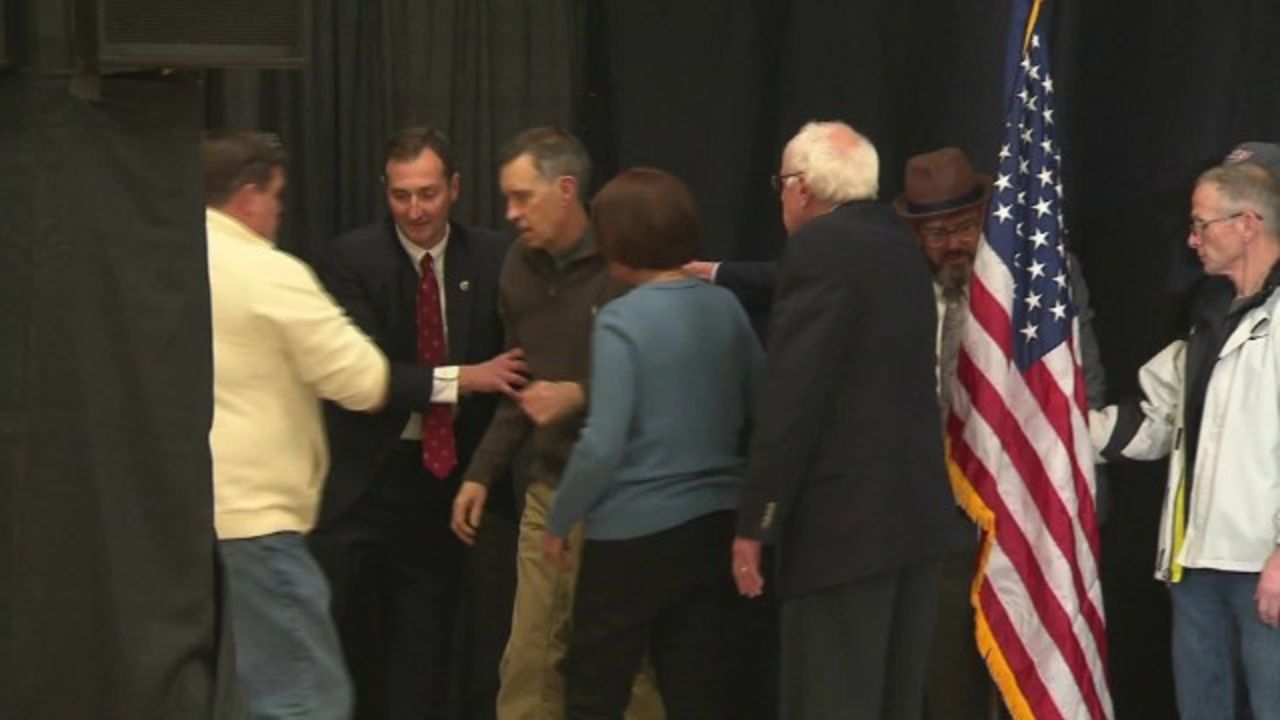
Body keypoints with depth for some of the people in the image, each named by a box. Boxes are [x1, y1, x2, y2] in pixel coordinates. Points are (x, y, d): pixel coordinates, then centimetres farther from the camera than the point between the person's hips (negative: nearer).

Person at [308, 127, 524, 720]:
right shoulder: (350, 260, -9)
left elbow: (515, 361, 5)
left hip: (443, 474, 3)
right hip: (361, 473, -3)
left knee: (422, 659, 8)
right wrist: (459, 379, -24)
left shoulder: (492, 259, 1)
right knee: (339, 646, -2)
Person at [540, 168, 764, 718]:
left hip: (635, 531, -6)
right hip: (715, 526, 6)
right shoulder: (724, 308, 3)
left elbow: (602, 446, -18)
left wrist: (559, 523, -6)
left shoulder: (622, 320, -14)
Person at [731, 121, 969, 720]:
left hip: (847, 517, -9)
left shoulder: (821, 246, -12)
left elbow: (793, 395, -17)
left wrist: (755, 524, -13)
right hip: (918, 510, 9)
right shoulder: (898, 246, 14)